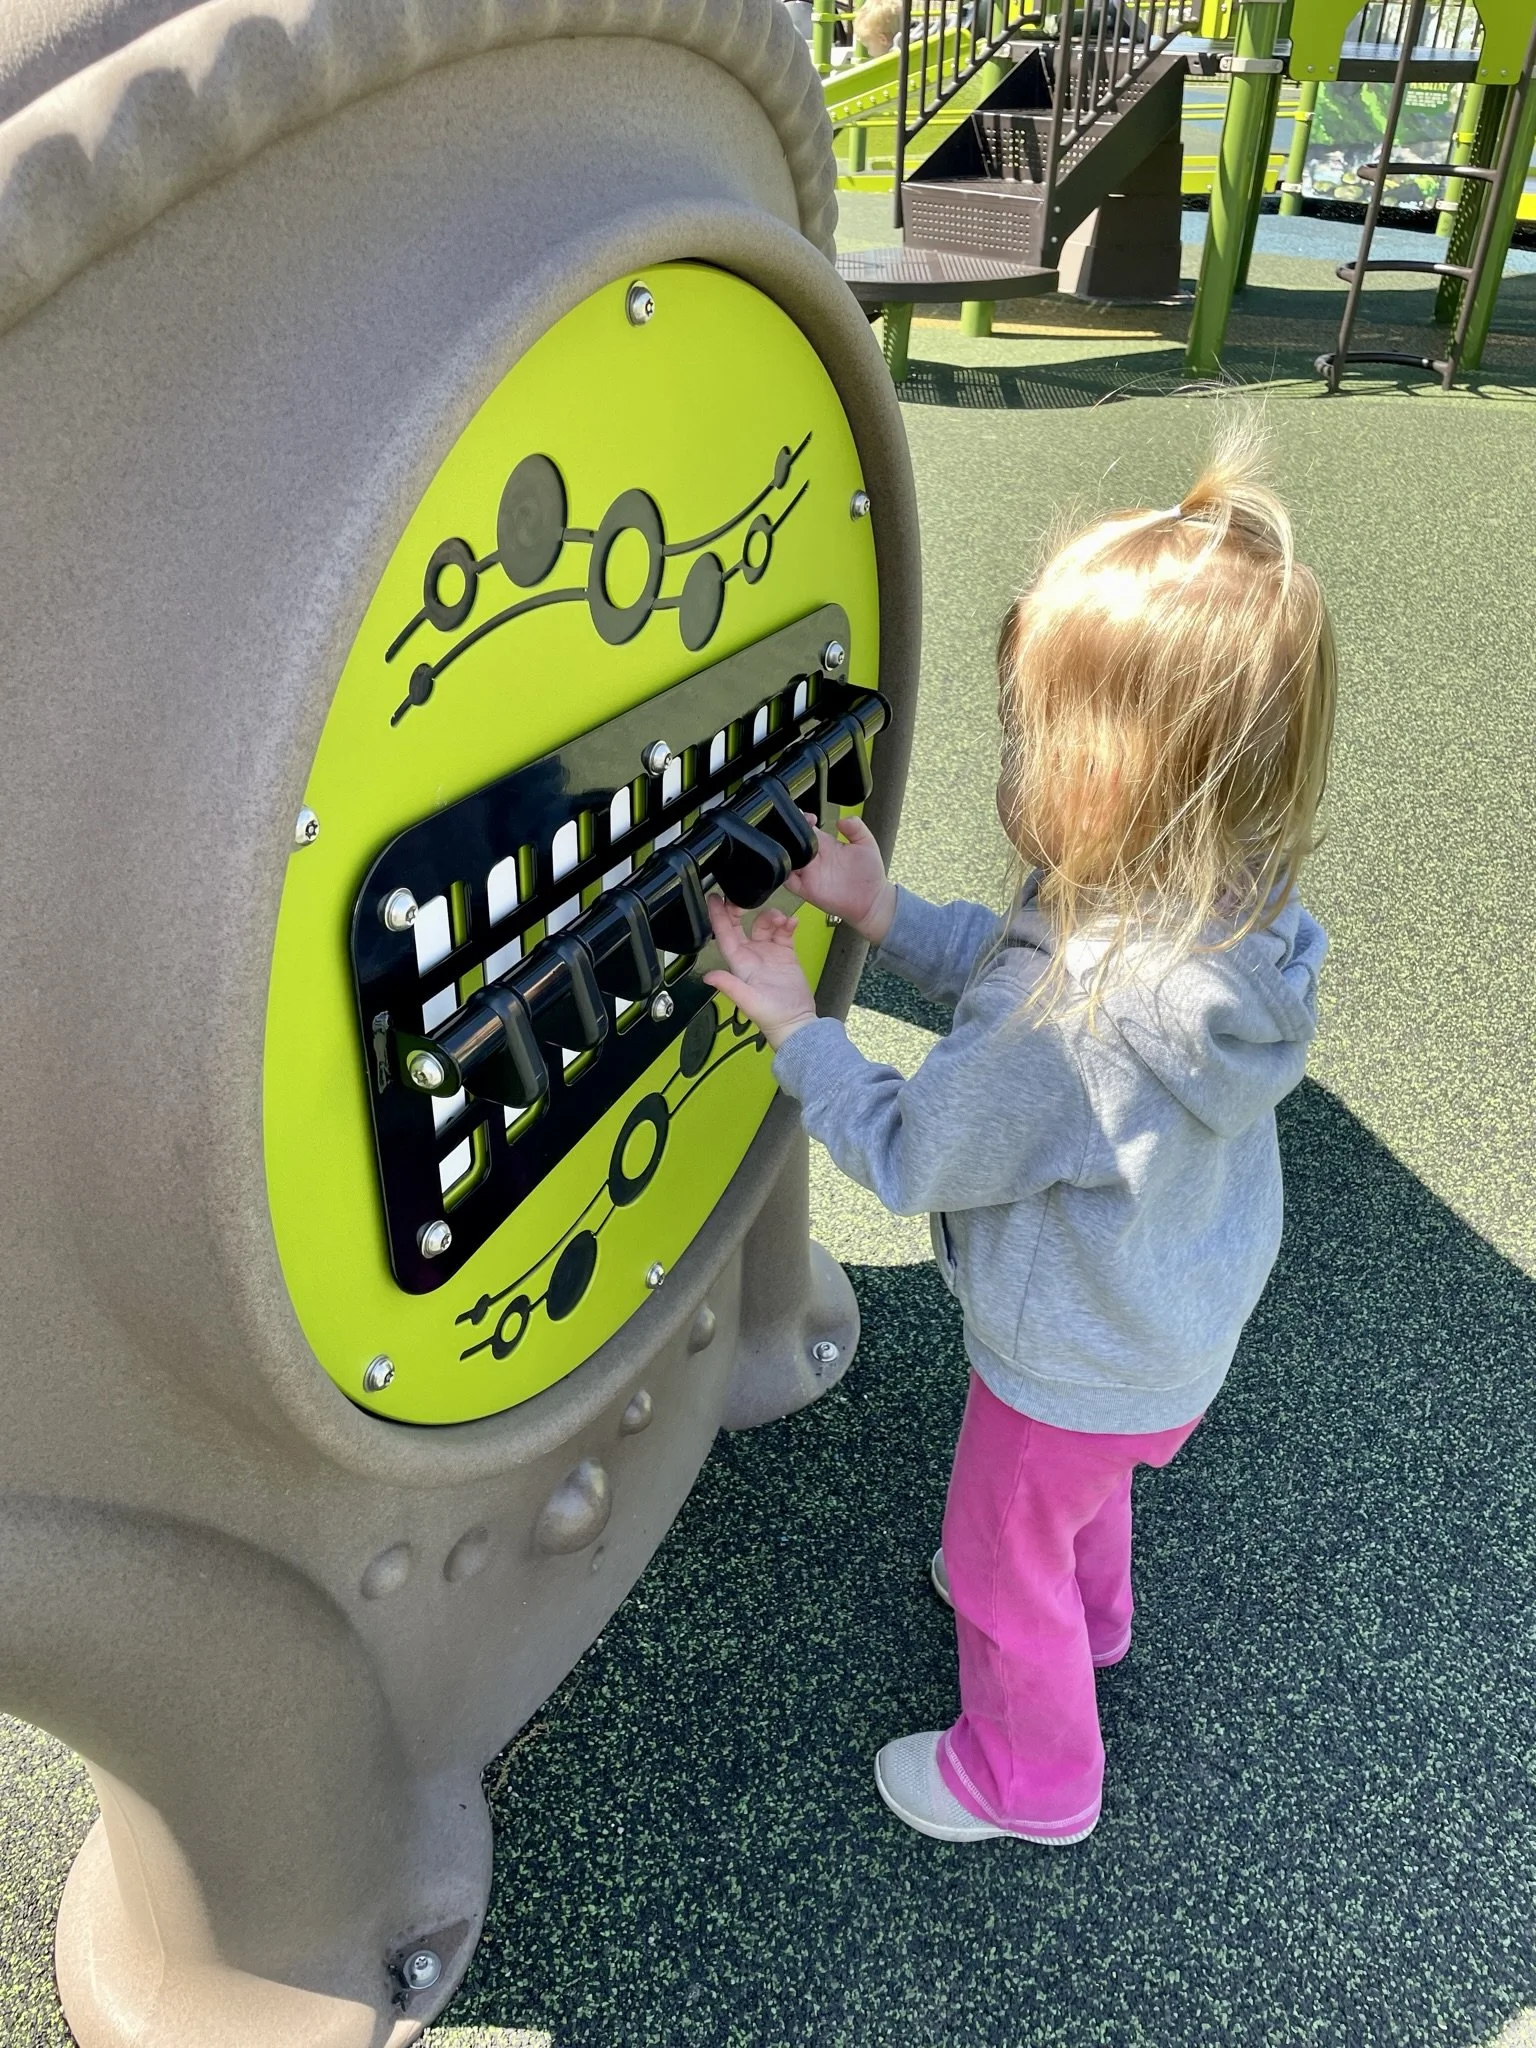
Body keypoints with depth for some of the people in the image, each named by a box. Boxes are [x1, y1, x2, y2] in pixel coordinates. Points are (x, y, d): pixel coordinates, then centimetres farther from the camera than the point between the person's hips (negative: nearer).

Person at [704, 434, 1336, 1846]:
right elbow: (1019, 967, -2)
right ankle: (1089, 1614, 68)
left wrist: (794, 1025, -16)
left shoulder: (1065, 1021, -43)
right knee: (1085, 1488, 37)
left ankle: (1030, 1775, 49)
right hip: (1193, 1316, 8)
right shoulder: (1239, 911, -18)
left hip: (1078, 1371, -8)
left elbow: (910, 1158, -25)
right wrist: (888, 914, -10)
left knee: (1003, 1564, 22)